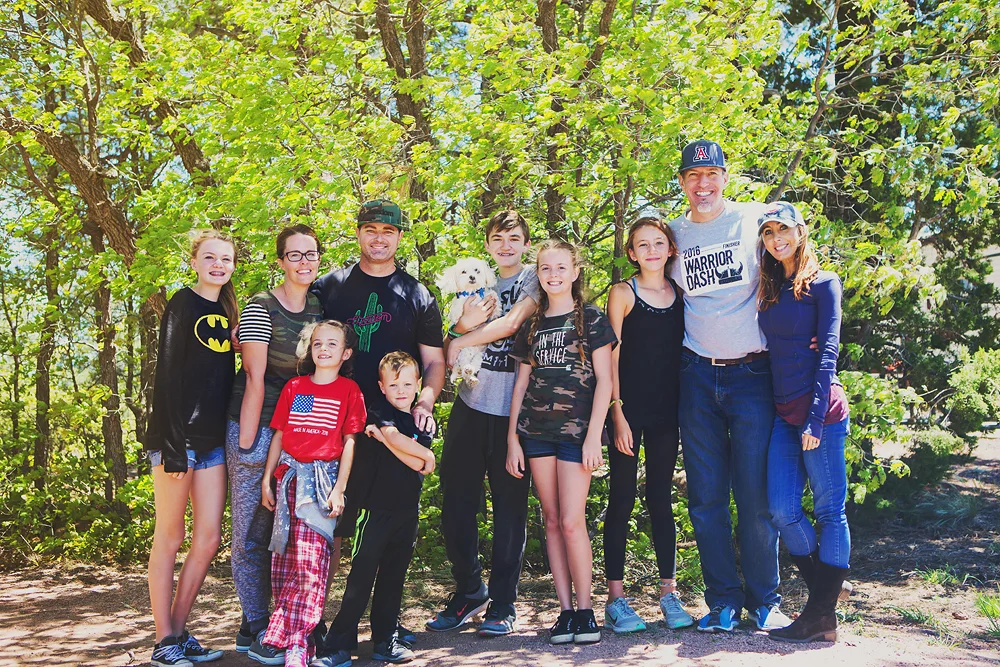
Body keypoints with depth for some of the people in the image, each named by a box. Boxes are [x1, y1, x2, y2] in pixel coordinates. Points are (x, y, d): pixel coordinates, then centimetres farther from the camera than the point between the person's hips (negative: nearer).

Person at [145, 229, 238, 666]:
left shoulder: (227, 311, 15)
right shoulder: (184, 304, -5)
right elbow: (168, 373, -12)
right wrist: (172, 440, -18)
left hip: (213, 440, 7)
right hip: (177, 436, -7)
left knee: (209, 540, 6)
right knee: (170, 538, 1)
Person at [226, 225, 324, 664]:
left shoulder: (319, 309, 8)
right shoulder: (261, 307, -10)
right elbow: (255, 378, -14)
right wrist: (246, 443, -14)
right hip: (257, 426, -6)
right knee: (252, 533, 1)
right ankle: (255, 628, 12)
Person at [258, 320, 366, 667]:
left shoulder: (348, 390, 2)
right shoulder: (294, 387, 11)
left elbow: (349, 443, 0)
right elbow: (278, 435, 13)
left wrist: (339, 489, -6)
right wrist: (267, 479, 8)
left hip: (323, 479, -4)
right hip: (289, 477, 4)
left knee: (310, 563, -11)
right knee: (284, 560, 6)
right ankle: (294, 634, 17)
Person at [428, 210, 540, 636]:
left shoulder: (534, 280, 3)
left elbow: (509, 324, -13)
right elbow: (455, 349, 13)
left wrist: (460, 341, -2)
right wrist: (463, 325, -9)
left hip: (512, 409, -4)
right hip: (471, 405, 5)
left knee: (510, 506, 3)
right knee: (455, 501, 5)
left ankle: (502, 604, 15)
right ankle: (469, 590, 23)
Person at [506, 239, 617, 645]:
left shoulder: (591, 319, 2)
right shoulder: (532, 325, 13)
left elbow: (604, 380, -3)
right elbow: (522, 384, 14)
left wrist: (594, 436, -10)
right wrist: (513, 437, 8)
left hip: (576, 431, -4)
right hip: (536, 432, 4)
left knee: (571, 521, -9)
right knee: (552, 521, 5)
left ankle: (585, 609, 4)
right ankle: (565, 610, 11)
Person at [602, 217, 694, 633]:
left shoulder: (680, 293, 9)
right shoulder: (623, 293, -1)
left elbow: (683, 351, 12)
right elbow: (611, 356, -4)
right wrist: (617, 413, -11)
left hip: (667, 411, 3)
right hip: (629, 408, -3)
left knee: (661, 497, 9)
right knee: (622, 499, 1)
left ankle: (669, 592, 17)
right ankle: (615, 596, 7)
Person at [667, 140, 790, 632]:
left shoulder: (753, 219, 1)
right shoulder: (675, 233, 9)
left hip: (752, 372, -2)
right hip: (697, 375, 3)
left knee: (756, 494, -1)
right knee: (706, 496, 4)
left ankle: (764, 601, 14)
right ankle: (723, 601, 15)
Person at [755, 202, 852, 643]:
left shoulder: (822, 284, -1)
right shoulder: (769, 289, 15)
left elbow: (828, 350, -9)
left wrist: (815, 417, -16)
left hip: (821, 411, -6)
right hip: (782, 414, 6)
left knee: (829, 510, 1)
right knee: (782, 511, 0)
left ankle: (821, 616, 6)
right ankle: (826, 589, 18)